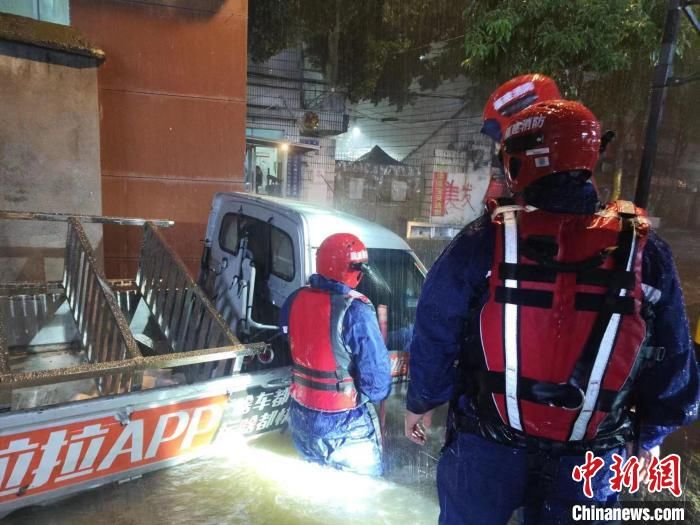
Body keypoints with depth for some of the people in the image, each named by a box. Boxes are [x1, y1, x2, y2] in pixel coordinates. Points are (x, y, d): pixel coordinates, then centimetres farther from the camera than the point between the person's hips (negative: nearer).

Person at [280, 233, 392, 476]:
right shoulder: (355, 310, -24)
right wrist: (377, 393, 2)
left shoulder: (296, 299, -5)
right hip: (343, 425, -6)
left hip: (301, 419, 6)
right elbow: (376, 373, -20)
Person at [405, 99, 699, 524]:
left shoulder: (483, 242, -17)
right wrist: (649, 435, 17)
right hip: (588, 459, 2)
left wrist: (422, 402, 8)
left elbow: (435, 334, -9)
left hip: (485, 445, -1)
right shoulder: (645, 253, -10)